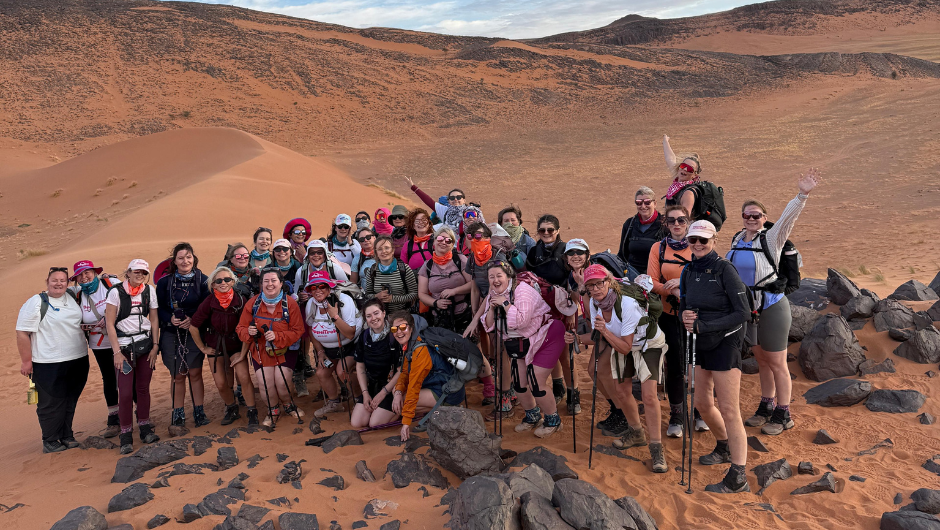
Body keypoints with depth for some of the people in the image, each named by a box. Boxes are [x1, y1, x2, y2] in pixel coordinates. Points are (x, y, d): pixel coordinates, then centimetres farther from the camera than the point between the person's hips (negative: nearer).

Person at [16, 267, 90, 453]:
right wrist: (26, 361, -13)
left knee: (70, 402, 14)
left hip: (78, 361, 6)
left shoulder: (72, 298, 8)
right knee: (51, 404, 1)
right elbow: (22, 334, -11)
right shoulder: (36, 303, -9)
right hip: (48, 365, -6)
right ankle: (50, 441, 13)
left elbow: (81, 322, 28)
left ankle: (66, 436, 26)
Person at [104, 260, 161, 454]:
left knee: (143, 387, 7)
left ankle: (145, 429, 19)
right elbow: (110, 323, -6)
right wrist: (117, 352, -11)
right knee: (125, 391, -5)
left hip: (145, 343, 3)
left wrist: (155, 346, 2)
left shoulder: (149, 290, 4)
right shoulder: (116, 291, -6)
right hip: (124, 346, -3)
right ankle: (126, 437, 4)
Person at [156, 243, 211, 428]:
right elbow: (158, 309, 0)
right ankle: (178, 413, 17)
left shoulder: (202, 280, -3)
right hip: (171, 335, 1)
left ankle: (199, 412, 14)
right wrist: (170, 318, -19)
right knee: (177, 376, 6)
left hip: (194, 334, 0)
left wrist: (193, 319, -18)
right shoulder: (164, 282, 0)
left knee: (195, 373, 3)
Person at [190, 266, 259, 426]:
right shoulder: (209, 302, -17)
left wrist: (243, 353, -12)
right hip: (215, 345, 1)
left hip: (236, 345, -1)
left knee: (244, 378, -17)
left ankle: (252, 412, 1)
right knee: (221, 384, 0)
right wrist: (202, 348, -1)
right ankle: (232, 409, 28)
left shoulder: (241, 300, -18)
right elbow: (193, 326, -6)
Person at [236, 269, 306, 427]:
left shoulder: (290, 304, -11)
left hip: (284, 350, -1)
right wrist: (248, 332, -22)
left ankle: (288, 405, 23)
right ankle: (273, 411, 23)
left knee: (282, 383, -12)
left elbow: (298, 331, -10)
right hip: (260, 350, 2)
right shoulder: (252, 303, -5)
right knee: (266, 384, -8)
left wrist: (277, 336, -25)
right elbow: (240, 329, 2)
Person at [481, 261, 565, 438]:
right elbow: (488, 326, 0)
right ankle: (533, 416, 31)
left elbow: (522, 321, -32)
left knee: (535, 385, -11)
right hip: (519, 343, 8)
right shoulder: (492, 296, 2)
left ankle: (553, 420, 12)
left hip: (544, 339, -7)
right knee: (518, 383, 5)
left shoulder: (522, 290, -21)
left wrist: (505, 303, -28)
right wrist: (491, 308, -15)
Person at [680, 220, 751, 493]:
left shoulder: (724, 269, -15)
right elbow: (684, 305, 15)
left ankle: (738, 478, -2)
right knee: (702, 404, 18)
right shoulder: (689, 271, 6)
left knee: (729, 411, -7)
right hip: (701, 344, 8)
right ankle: (724, 448, 43)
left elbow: (743, 312, -17)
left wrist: (703, 325, -22)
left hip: (725, 342, -8)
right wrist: (685, 316, -10)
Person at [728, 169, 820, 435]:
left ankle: (783, 415, 16)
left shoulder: (771, 239, -12)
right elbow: (730, 270, 17)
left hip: (771, 307, -6)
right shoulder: (737, 239, 5)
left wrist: (802, 195, -44)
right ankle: (766, 408, 32)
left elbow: (788, 218, -29)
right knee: (761, 361, 18)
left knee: (777, 364, 3)